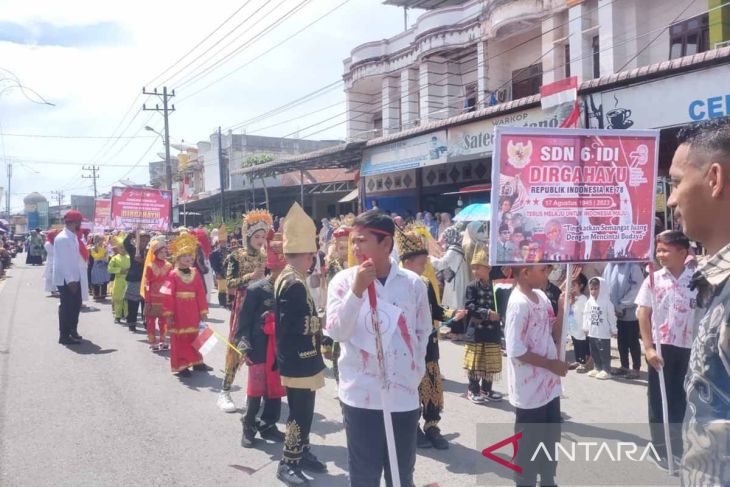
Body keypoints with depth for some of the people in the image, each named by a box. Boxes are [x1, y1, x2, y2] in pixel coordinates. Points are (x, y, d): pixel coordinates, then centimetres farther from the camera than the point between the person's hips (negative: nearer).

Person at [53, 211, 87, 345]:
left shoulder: (73, 237, 10)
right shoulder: (62, 238, -18)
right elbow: (63, 261, -22)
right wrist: (70, 280, -23)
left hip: (75, 278, 9)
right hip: (66, 280, -9)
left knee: (75, 305, 16)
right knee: (67, 306, -1)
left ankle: (72, 331, 29)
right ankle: (64, 336, 8)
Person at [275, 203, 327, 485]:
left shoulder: (286, 278, 10)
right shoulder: (295, 284, -23)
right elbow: (298, 326, -25)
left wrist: (316, 320, 5)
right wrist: (322, 321, -13)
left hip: (296, 360, 10)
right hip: (299, 361, -10)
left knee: (302, 411, 20)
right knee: (301, 413, 0)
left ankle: (302, 453, 32)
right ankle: (289, 463, 11)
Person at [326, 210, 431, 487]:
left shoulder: (413, 283, 0)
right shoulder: (344, 280, -5)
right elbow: (336, 332, -15)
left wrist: (416, 373, 7)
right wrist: (356, 290, -24)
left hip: (404, 394, 2)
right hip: (361, 395, -1)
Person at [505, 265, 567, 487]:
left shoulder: (541, 297, 6)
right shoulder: (519, 303, -21)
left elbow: (555, 334, 11)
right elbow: (516, 350, -24)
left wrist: (562, 305, -1)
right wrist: (550, 364, -16)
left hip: (549, 385, 9)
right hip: (530, 391, -9)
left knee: (551, 436, 22)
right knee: (528, 444, 6)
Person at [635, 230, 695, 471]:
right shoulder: (653, 280, -4)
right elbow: (644, 315, -3)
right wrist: (648, 348, -9)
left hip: (688, 349, 1)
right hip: (660, 347, 0)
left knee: (682, 399, 12)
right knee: (658, 399, 7)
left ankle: (678, 448, 28)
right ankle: (661, 449, 21)